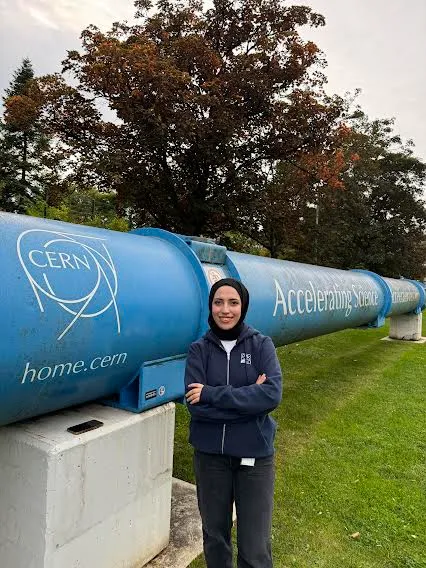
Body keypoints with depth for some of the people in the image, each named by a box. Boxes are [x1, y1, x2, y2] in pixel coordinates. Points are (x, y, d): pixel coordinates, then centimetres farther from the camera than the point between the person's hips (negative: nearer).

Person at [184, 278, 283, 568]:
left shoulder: (261, 345, -6)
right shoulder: (199, 349, -5)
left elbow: (272, 395, -20)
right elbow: (195, 404, -14)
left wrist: (211, 394, -22)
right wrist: (249, 398, -20)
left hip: (254, 454, -1)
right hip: (210, 454, 1)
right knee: (214, 534, 20)